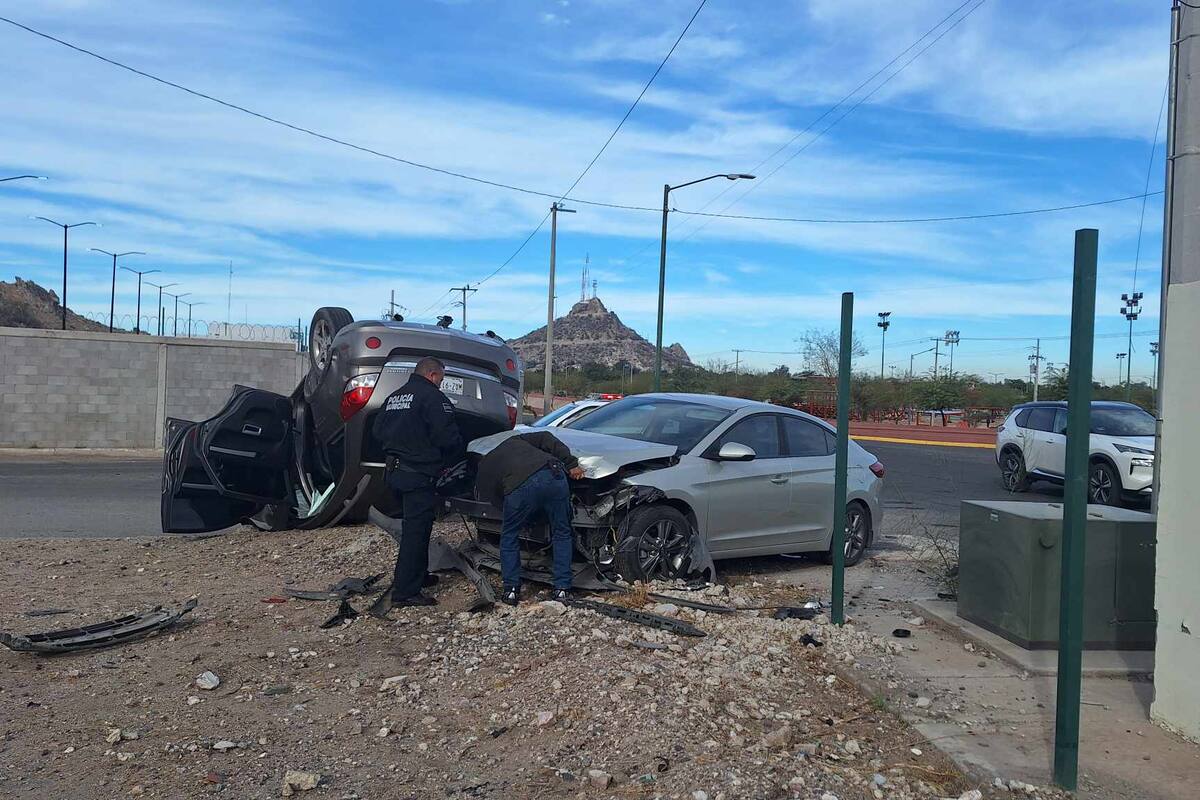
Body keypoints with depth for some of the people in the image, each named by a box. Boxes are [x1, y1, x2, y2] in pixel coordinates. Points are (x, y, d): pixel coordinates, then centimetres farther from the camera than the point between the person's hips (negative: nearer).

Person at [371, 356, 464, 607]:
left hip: (394, 472, 9)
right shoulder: (432, 397, -12)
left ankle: (418, 575, 35)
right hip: (418, 474, -9)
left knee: (414, 527, 23)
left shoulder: (394, 396, 15)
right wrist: (458, 456, 1)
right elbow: (447, 437, -18)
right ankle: (405, 592, -2)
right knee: (416, 531, -4)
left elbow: (377, 430, 18)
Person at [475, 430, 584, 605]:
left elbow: (496, 501, 24)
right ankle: (562, 588, 18)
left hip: (519, 487, -2)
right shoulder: (514, 440, 39)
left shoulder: (482, 474, 31)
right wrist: (571, 464, 18)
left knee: (509, 537, 23)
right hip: (553, 474, 3)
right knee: (562, 535, 19)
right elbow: (546, 438, 24)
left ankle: (511, 590, 23)